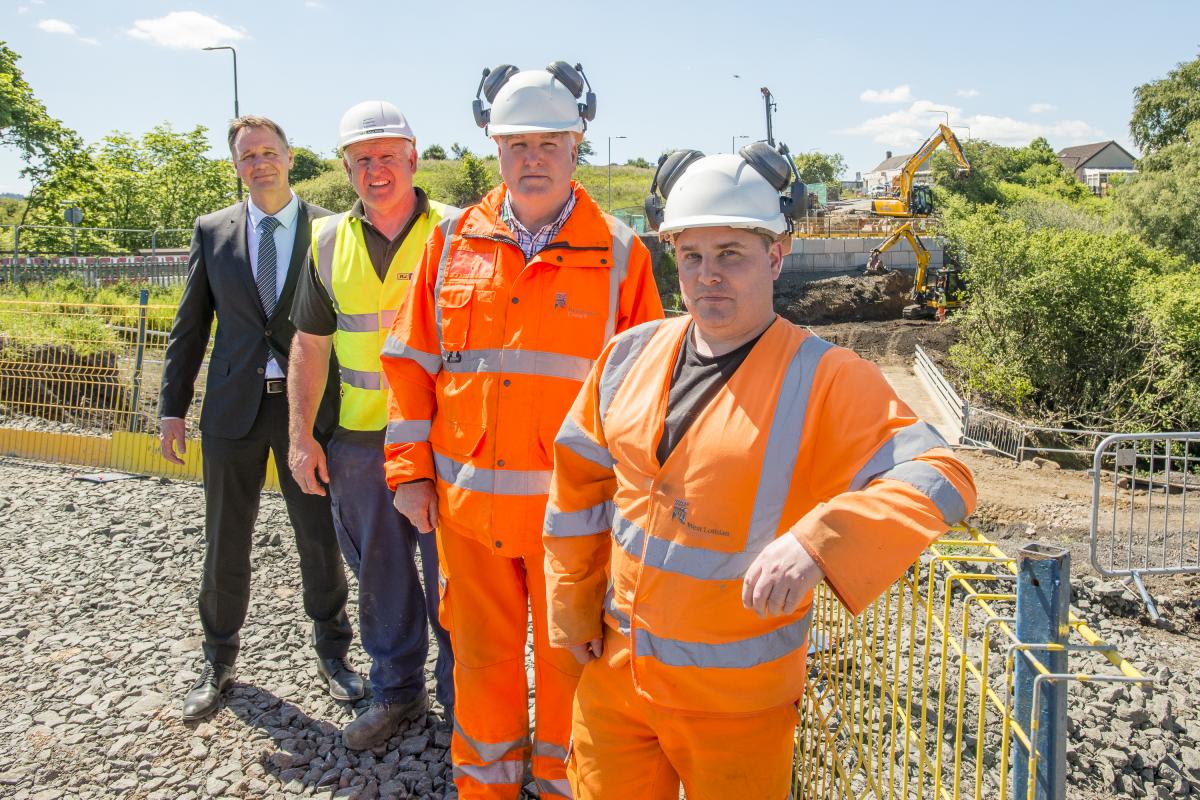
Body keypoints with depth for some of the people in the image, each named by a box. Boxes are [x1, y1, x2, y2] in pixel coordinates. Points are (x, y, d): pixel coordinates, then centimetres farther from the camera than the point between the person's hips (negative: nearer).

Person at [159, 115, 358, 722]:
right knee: (226, 541, 12)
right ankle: (218, 661, 34)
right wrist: (172, 408, 5)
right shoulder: (212, 231, 7)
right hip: (234, 406, 2)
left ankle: (331, 650, 30)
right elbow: (190, 326, 9)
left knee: (320, 536, 8)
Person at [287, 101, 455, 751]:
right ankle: (395, 689, 34)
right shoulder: (329, 242, 7)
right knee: (379, 570, 15)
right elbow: (310, 344, 11)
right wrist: (301, 436, 7)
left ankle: (461, 696, 25)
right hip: (359, 440, 4)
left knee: (448, 572, 6)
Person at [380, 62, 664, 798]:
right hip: (466, 498, 2)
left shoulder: (619, 253, -2)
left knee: (568, 656, 13)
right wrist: (411, 470, 3)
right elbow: (410, 362, 8)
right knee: (482, 653, 16)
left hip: (573, 503, -2)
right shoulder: (453, 241, 5)